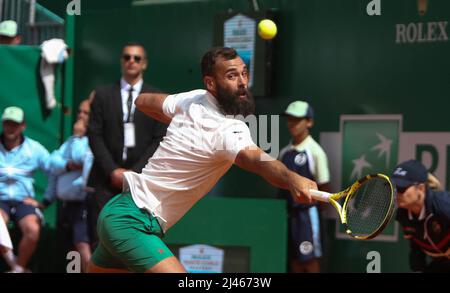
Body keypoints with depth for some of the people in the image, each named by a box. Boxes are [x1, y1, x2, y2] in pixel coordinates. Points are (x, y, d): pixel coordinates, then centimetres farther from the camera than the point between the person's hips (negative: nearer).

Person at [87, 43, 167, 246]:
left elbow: (159, 140, 2)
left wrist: (136, 172, -8)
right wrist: (112, 171, -7)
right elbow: (94, 136, 4)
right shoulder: (103, 95, 10)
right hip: (107, 178, 1)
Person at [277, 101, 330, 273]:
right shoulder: (284, 152, 10)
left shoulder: (315, 151, -8)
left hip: (306, 212, -6)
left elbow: (324, 188, -7)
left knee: (310, 260, -1)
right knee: (293, 260, 12)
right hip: (287, 212, 6)